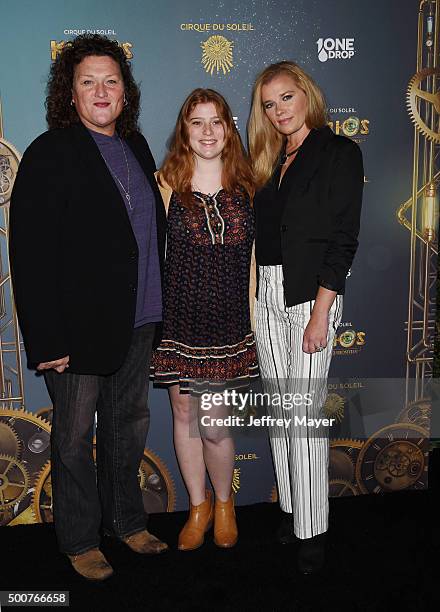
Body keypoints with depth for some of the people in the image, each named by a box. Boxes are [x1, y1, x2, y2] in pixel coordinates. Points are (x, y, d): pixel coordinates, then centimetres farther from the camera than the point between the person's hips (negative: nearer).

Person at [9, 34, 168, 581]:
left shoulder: (135, 145, 10)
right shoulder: (50, 153, -11)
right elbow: (29, 253, -16)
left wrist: (155, 309, 11)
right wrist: (46, 340, -19)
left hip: (137, 322, 7)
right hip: (79, 327, -6)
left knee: (128, 426, 19)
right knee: (75, 437, 10)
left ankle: (126, 521, 40)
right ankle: (79, 540, 30)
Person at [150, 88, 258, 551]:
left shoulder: (244, 187, 4)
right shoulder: (167, 185, -1)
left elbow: (252, 258, 6)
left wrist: (254, 319, 3)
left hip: (228, 322, 0)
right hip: (180, 320, 0)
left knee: (213, 423, 0)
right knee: (184, 413, 10)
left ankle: (224, 502, 29)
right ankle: (198, 505, 32)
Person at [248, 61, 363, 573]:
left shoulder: (339, 152, -5)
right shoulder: (270, 159, 15)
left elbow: (343, 238, -12)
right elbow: (262, 231, 14)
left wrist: (320, 313, -17)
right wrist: (253, 295, 5)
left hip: (310, 294, -6)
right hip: (266, 291, 7)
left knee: (304, 411, -4)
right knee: (280, 408, 11)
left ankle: (312, 529, 10)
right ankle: (290, 506, 26)